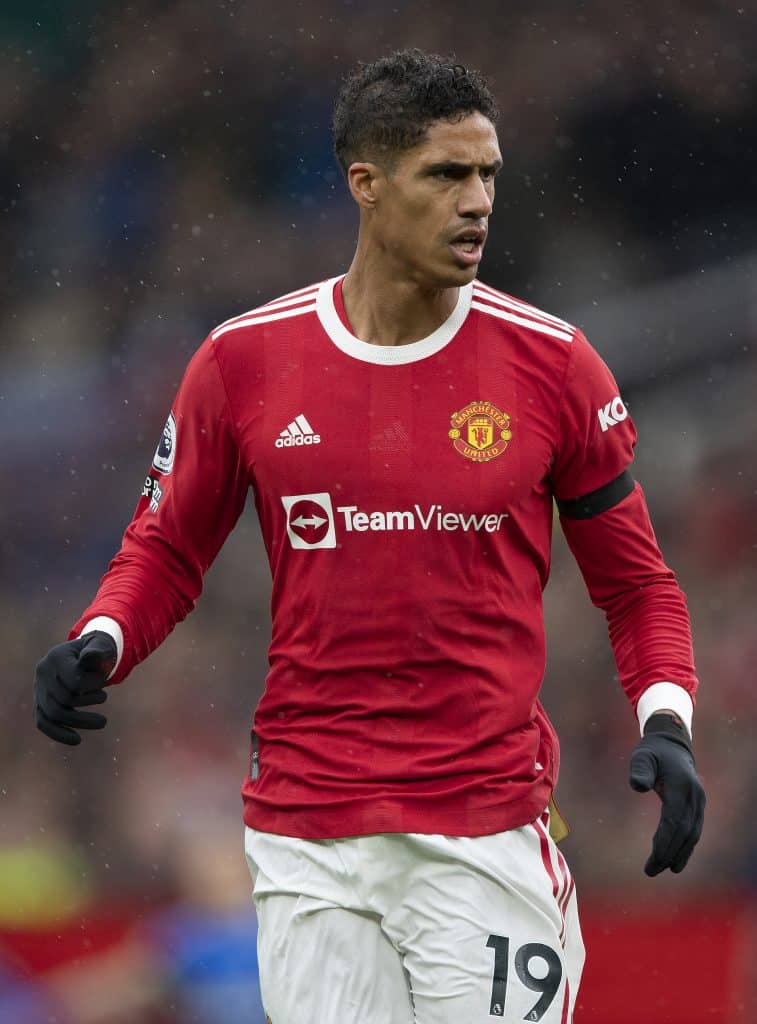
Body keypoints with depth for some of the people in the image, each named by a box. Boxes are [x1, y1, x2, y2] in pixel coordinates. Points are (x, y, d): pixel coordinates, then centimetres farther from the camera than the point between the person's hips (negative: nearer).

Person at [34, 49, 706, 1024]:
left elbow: (633, 579, 6)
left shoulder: (549, 362, -2)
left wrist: (666, 725, -9)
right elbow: (165, 550, 12)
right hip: (305, 833, 1)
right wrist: (97, 646, -7)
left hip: (487, 832, -1)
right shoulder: (245, 360, 0)